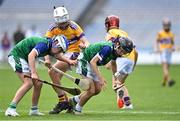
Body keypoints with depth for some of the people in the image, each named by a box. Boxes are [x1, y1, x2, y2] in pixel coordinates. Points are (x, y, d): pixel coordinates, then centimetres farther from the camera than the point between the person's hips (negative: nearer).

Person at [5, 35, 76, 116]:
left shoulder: (49, 47, 7)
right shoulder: (44, 44, -24)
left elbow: (57, 55, 31)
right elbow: (31, 55, -38)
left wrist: (69, 61, 28)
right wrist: (33, 73, -43)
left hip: (23, 58, 10)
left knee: (38, 83, 7)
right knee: (28, 83, -21)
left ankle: (34, 110, 17)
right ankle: (11, 109, -25)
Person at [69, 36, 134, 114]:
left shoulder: (115, 50, -7)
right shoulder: (107, 48, -34)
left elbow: (113, 63, 17)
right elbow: (93, 62, -36)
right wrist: (100, 77, -40)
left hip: (93, 65, 9)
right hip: (84, 62, -9)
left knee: (97, 90, 10)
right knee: (91, 90, -15)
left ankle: (75, 100, 27)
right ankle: (77, 109, 5)